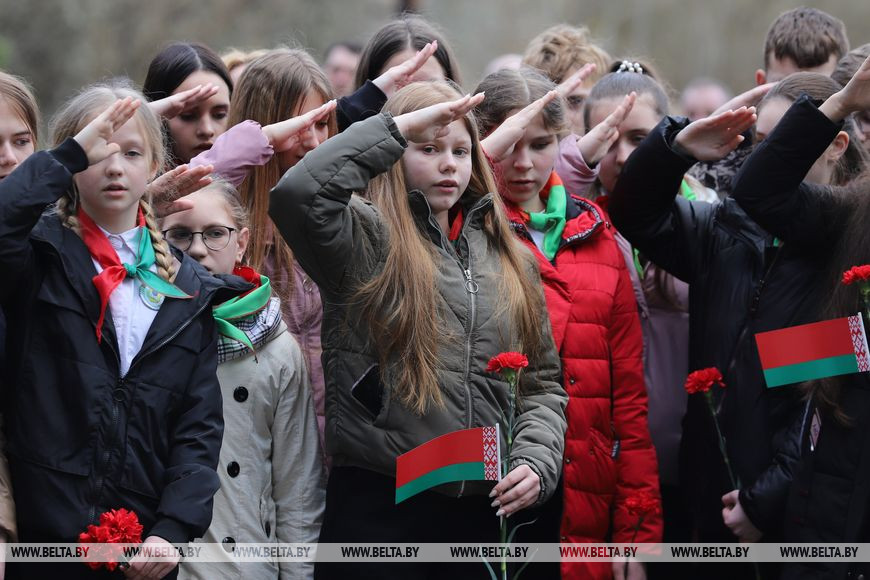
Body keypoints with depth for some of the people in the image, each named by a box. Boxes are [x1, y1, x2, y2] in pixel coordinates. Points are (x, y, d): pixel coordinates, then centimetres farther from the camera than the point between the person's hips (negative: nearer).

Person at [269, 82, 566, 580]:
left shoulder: (508, 258, 14)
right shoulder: (365, 239, -1)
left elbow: (542, 384, 16)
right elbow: (297, 195, -23)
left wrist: (537, 461, -2)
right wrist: (396, 127, -13)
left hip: (478, 513, 5)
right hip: (376, 507, -5)